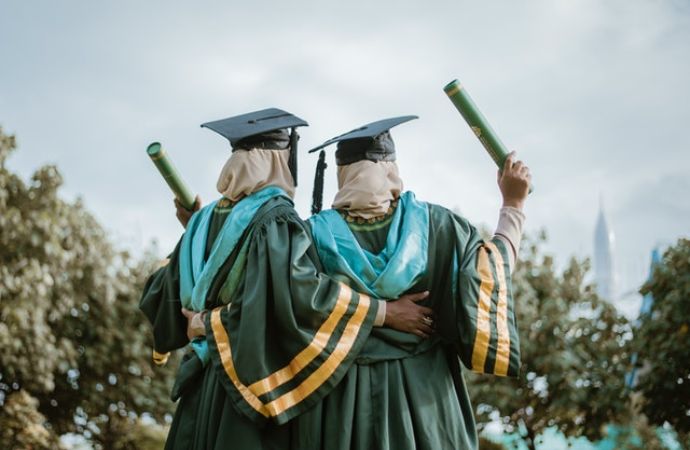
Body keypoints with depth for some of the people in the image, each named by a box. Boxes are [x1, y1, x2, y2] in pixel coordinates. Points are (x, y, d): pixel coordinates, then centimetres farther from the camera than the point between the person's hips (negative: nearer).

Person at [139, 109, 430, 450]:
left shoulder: (206, 220, 10)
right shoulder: (275, 217, -11)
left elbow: (165, 294, 17)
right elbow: (296, 290, -27)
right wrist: (385, 312, -21)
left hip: (202, 389, 7)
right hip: (254, 381, -7)